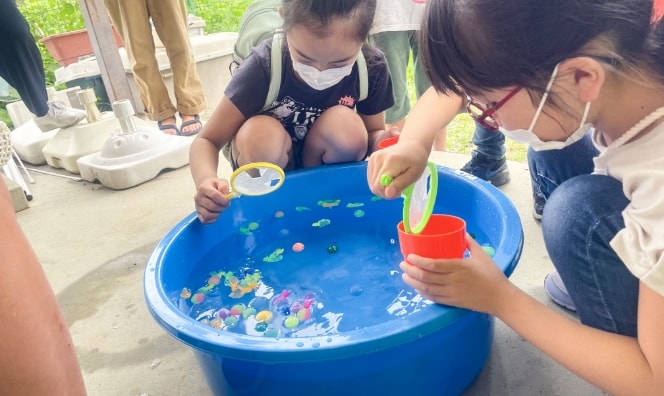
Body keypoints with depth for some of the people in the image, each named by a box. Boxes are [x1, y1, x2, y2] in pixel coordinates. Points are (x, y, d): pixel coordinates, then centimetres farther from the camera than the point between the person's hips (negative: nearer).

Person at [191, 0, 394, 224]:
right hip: (270, 161, -1)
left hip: (326, 166, 2)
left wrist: (382, 142, -31)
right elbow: (207, 141, -25)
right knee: (259, 133, -35)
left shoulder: (371, 68, -22)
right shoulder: (264, 66, -29)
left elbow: (371, 133, -6)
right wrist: (207, 180, -47)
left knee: (346, 125, -30)